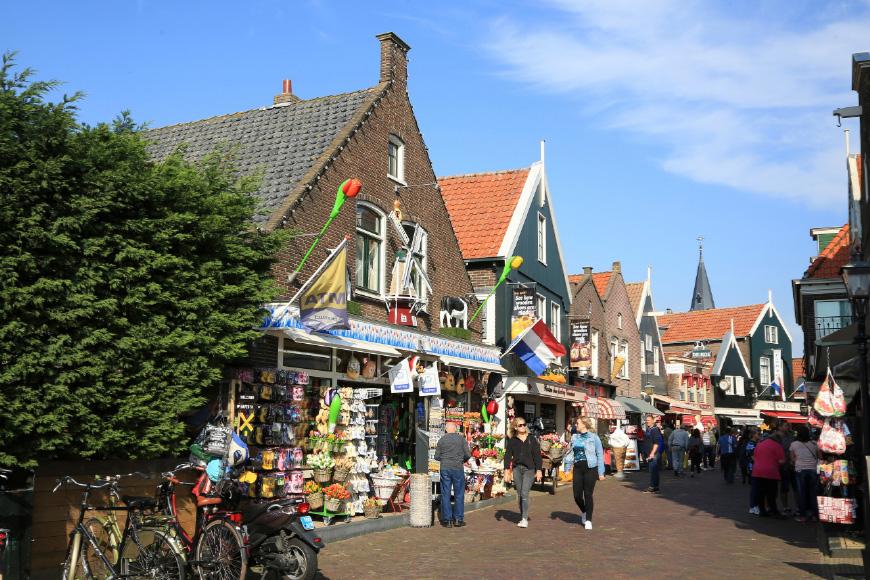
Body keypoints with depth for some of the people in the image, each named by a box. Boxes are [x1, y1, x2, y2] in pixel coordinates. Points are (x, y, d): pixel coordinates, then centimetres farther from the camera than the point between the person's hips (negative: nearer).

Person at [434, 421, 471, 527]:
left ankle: (447, 520, 6)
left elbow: (436, 457, 3)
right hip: (458, 469, -1)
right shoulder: (461, 439, -1)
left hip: (445, 469, 1)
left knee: (445, 494, 5)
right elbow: (468, 454, -3)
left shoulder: (441, 440, 1)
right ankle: (458, 519, 10)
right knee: (459, 494, 8)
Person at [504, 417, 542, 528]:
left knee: (524, 493, -13)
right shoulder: (512, 441, 7)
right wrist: (507, 470, -2)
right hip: (516, 469, 2)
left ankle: (525, 519, -12)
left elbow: (537, 455, 5)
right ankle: (522, 517, 17)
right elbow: (508, 456, 6)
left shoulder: (532, 440, 5)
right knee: (520, 495, 7)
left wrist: (539, 470, -1)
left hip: (529, 469, -2)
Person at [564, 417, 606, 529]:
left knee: (588, 495, -2)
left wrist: (601, 472, -5)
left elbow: (600, 455, -2)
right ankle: (583, 512, 33)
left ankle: (588, 520, 12)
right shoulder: (574, 437, 9)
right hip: (578, 468, 4)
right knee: (577, 495, 3)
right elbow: (571, 454, 15)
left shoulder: (594, 437, -4)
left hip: (590, 468, -4)